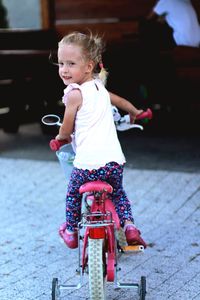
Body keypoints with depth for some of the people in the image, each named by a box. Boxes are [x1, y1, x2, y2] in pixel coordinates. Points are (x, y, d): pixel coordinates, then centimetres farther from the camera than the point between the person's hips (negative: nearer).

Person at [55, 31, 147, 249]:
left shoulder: (74, 94, -9)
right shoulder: (99, 87, 14)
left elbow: (66, 131, -1)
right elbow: (121, 101, 35)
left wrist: (59, 138, 23)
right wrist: (134, 112, 56)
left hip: (88, 163, -6)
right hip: (114, 160, 6)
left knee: (73, 195, 22)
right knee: (118, 193, 30)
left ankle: (71, 231, 34)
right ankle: (128, 225, 13)